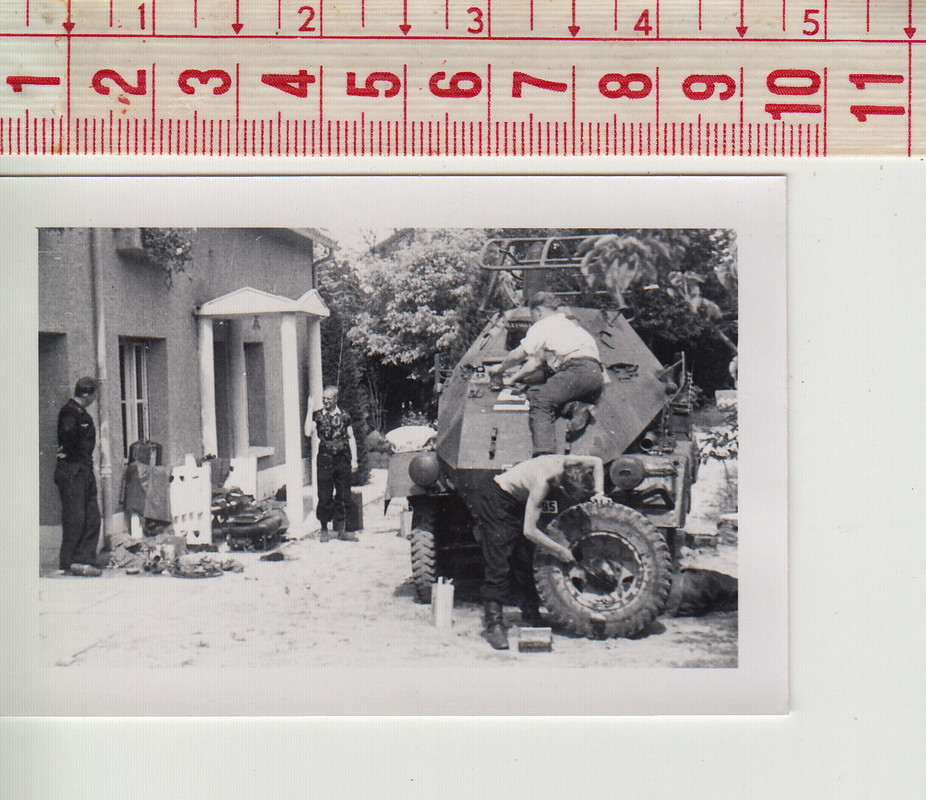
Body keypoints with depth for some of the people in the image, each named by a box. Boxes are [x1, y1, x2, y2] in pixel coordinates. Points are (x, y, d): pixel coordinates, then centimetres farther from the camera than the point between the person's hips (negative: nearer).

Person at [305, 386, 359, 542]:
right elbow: (308, 432, -13)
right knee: (324, 496, 0)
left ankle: (342, 530, 13)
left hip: (343, 458, 2)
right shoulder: (317, 415, 3)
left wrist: (354, 459, 6)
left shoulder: (344, 416, 8)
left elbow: (351, 438, 12)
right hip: (325, 458, -2)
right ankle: (324, 530, 11)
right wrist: (310, 409, -12)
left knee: (343, 496, 5)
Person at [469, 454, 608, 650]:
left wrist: (598, 493, -9)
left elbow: (596, 461, 3)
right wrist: (559, 550, -26)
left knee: (524, 564, 10)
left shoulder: (565, 463, -18)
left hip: (518, 503, 8)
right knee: (498, 566, -13)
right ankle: (493, 624, -12)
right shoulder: (543, 482, -36)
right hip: (497, 503, -8)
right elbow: (529, 531, -35)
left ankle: (531, 617, 19)